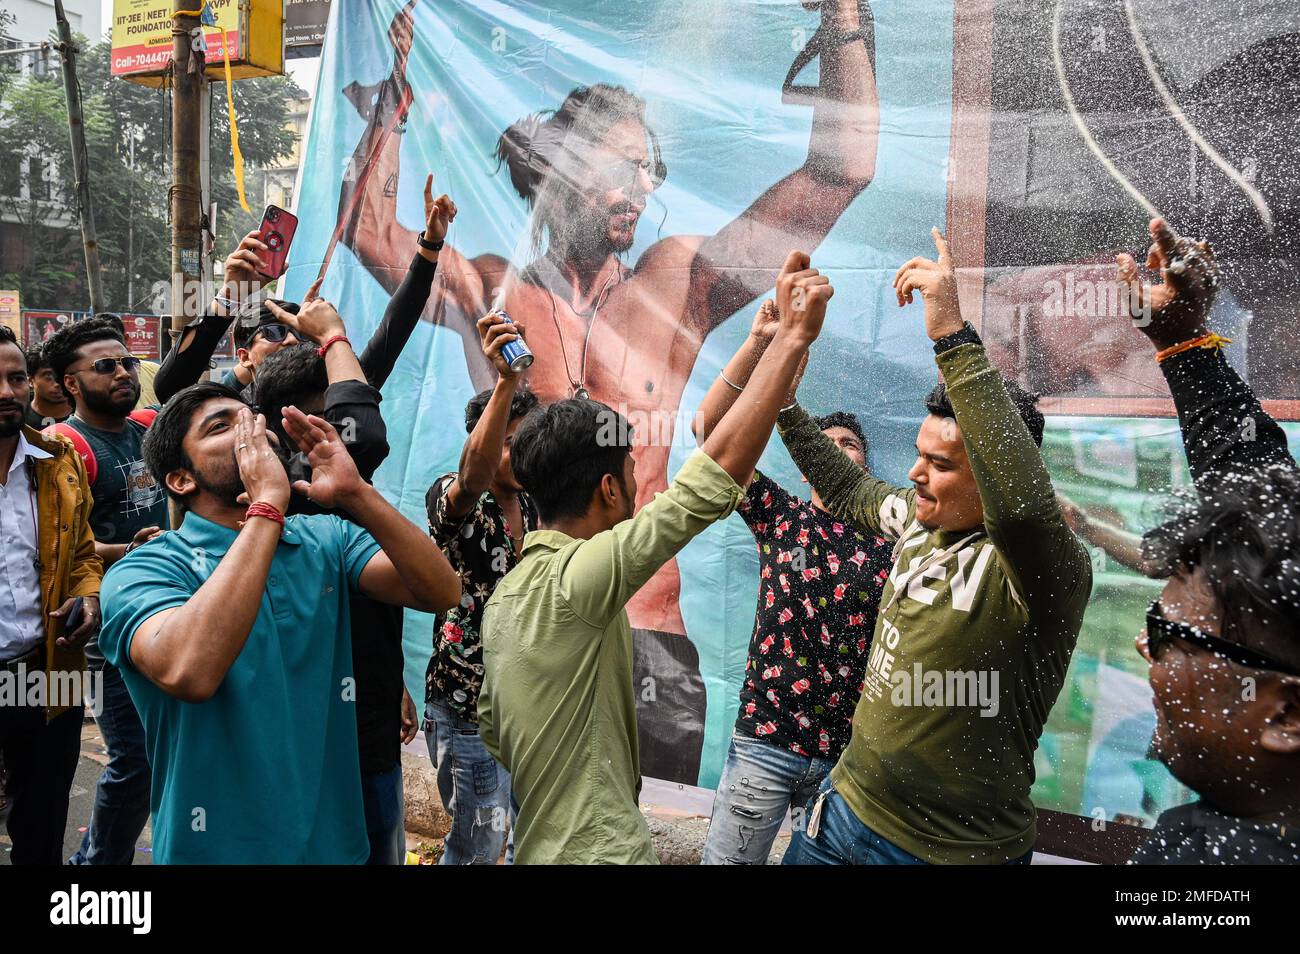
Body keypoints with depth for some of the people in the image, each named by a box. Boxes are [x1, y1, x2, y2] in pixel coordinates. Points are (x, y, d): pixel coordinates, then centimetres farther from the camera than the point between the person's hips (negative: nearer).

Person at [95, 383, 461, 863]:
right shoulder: (143, 571, -14)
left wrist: (355, 494, -25)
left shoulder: (327, 539, -1)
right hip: (218, 848, -4)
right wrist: (268, 504, -32)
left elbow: (441, 592, -14)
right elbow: (188, 674, -35)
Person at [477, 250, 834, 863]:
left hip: (540, 845, 9)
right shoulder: (575, 576, -23)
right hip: (600, 852, -9)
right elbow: (716, 474, -30)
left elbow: (492, 728, 13)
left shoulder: (506, 595, 4)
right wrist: (793, 335, -26)